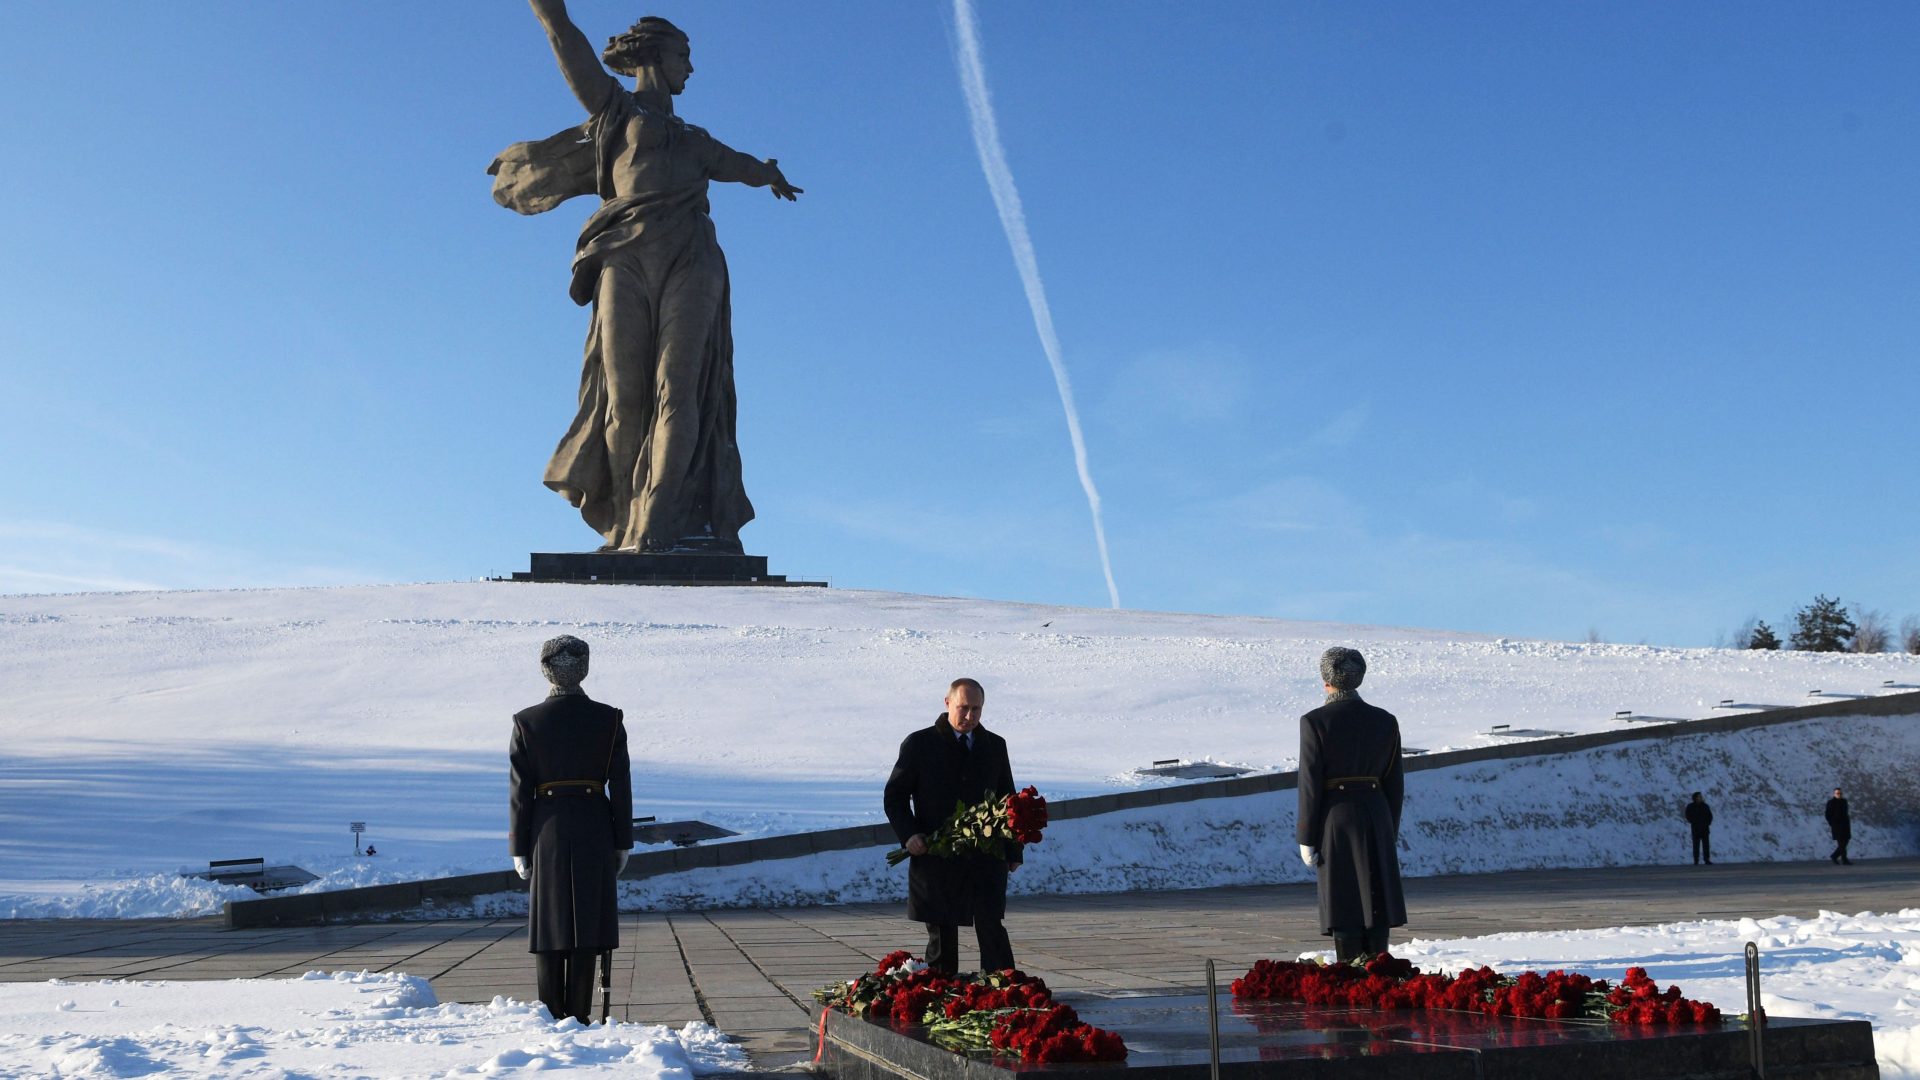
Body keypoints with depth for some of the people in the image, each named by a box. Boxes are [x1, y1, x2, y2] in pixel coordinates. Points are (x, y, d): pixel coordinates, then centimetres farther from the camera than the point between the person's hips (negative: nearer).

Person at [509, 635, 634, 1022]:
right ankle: (579, 1015, 6)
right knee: (586, 921, 5)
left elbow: (519, 790, -2)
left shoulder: (527, 722, -3)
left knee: (549, 923, 8)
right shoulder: (609, 720, -2)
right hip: (594, 831, 0)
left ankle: (551, 1017, 10)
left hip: (547, 830, 0)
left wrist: (519, 847, 4)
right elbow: (620, 786, -1)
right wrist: (623, 842, 6)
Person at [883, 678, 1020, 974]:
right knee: (941, 936, 5)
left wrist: (1013, 851, 12)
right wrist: (908, 835, -11)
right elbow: (895, 796, 5)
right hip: (936, 858, -1)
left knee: (991, 927, -9)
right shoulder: (918, 744, 2)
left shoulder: (995, 746, 11)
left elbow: (1007, 800, 18)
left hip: (986, 858, 1)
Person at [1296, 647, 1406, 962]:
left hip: (1336, 818, -4)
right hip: (1377, 817, 4)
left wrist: (1306, 839, -5)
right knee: (1376, 901, 11)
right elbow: (1393, 783, 7)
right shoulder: (1385, 721, 3)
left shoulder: (1315, 722, -10)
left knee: (1344, 904, 2)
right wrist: (1391, 833, 16)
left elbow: (1310, 783, -10)